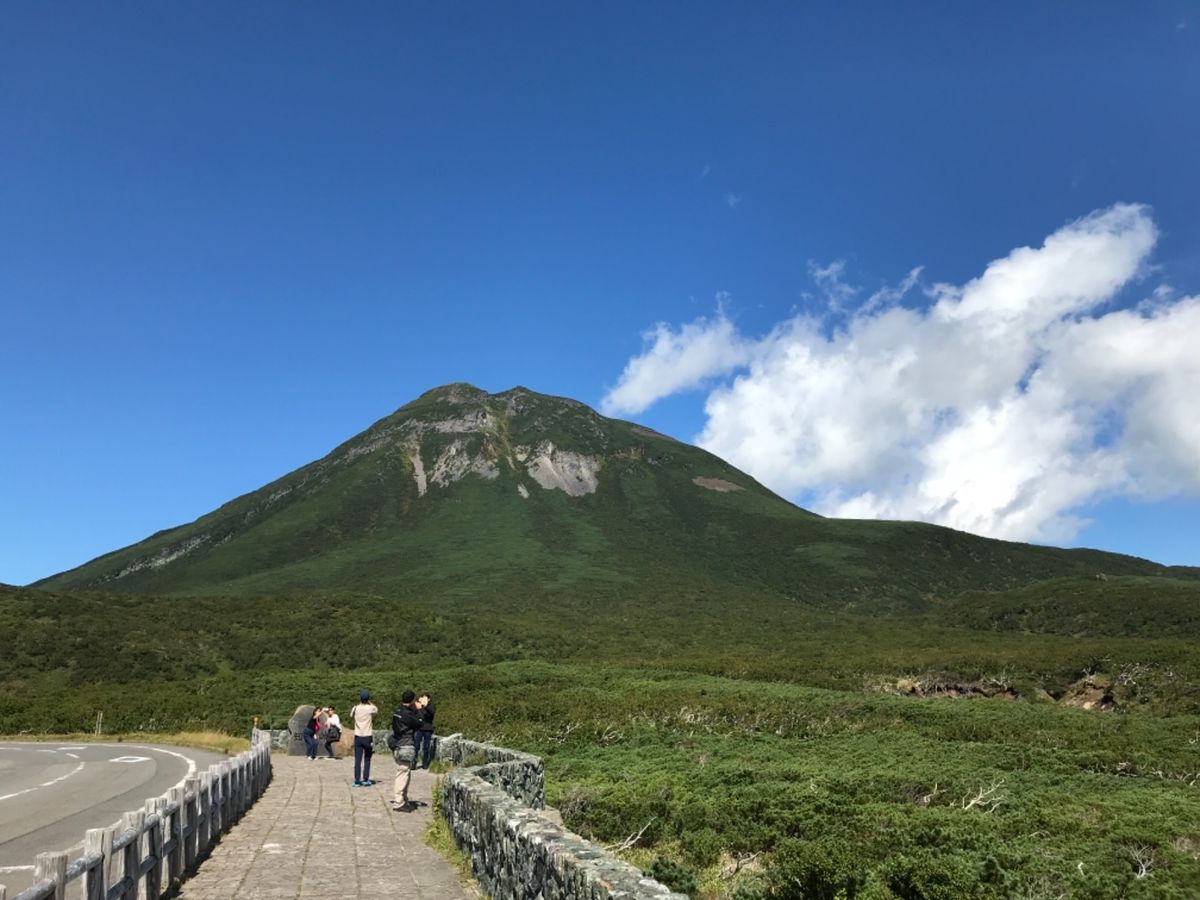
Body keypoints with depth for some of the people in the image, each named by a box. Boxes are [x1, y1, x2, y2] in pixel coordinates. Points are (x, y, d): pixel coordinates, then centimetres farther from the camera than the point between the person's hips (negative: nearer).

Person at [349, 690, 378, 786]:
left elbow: (351, 716, 21)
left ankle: (357, 781, -1)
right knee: (367, 760, 13)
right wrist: (369, 702, 15)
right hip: (368, 737, -1)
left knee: (357, 760, 2)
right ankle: (366, 780, 13)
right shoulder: (370, 708, -7)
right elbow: (376, 709, 17)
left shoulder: (356, 708, -1)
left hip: (358, 737, 2)